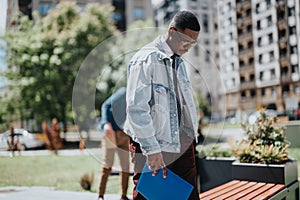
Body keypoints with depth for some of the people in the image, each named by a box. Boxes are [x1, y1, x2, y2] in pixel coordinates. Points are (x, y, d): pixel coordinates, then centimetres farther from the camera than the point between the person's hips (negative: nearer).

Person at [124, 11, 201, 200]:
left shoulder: (179, 62, 14)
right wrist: (152, 150, -20)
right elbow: (136, 109, -19)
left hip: (182, 143, 8)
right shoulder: (146, 60, -13)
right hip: (154, 146, -8)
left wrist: (190, 134, 14)